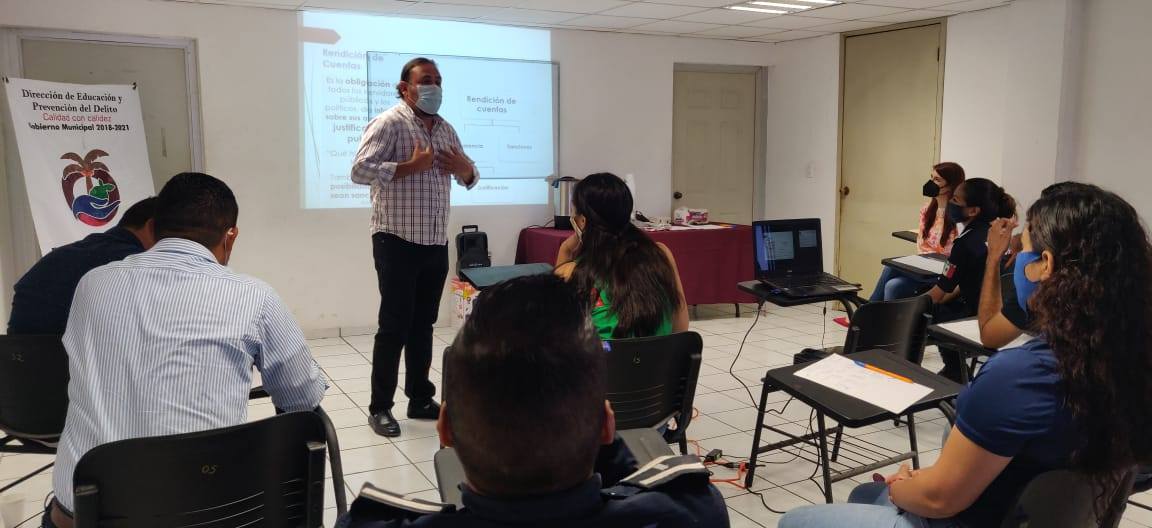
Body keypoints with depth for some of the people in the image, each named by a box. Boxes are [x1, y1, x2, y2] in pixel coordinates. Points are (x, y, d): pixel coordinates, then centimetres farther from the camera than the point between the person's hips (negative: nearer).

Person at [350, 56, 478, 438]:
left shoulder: (446, 129, 14)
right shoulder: (389, 123, -8)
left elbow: (469, 178, 22)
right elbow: (360, 170, -20)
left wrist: (466, 169, -1)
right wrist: (410, 166, -23)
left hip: (436, 243, 7)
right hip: (397, 242, -7)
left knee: (423, 324, 13)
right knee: (394, 326, -2)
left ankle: (420, 399, 24)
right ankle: (380, 408, 9)